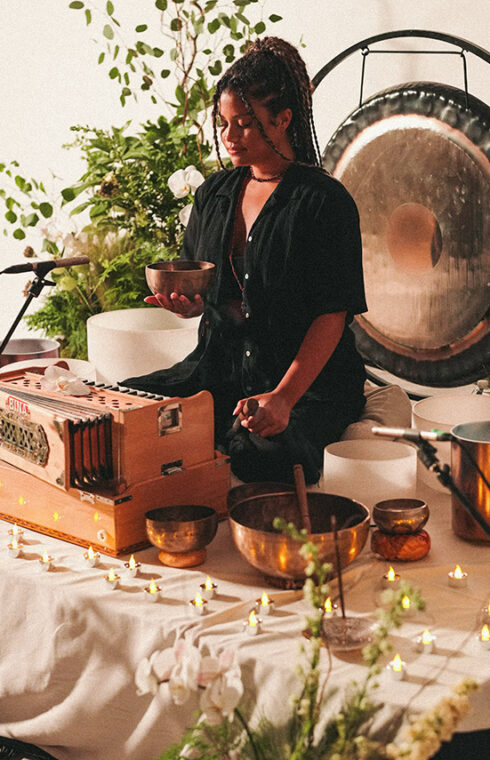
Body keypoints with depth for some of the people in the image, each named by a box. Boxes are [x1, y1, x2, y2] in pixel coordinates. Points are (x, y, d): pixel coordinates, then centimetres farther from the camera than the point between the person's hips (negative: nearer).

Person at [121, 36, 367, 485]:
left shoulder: (323, 200, -9)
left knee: (257, 452, -36)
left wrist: (284, 397, -26)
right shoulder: (214, 194, 12)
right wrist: (186, 304, -8)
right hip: (221, 368, 6)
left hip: (310, 380, -6)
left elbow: (332, 315, -14)